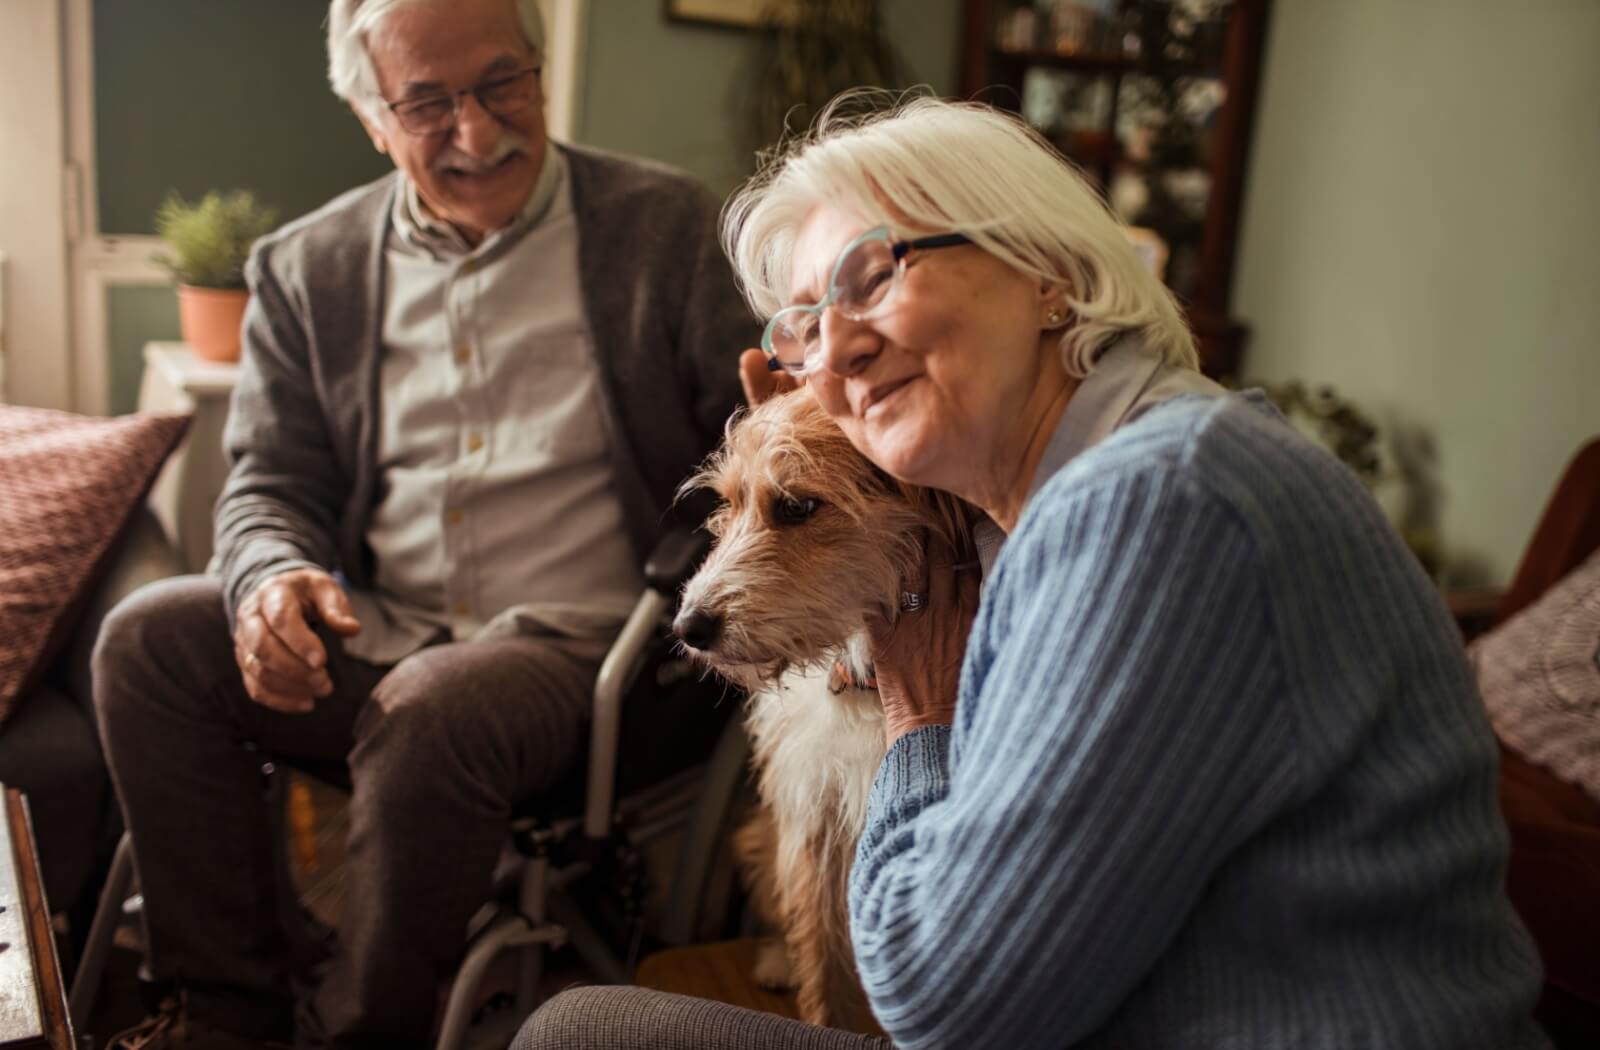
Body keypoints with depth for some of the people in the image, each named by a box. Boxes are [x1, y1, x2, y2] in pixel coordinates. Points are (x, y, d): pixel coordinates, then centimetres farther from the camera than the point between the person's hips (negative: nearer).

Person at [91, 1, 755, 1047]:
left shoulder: (668, 226, 0)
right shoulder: (309, 266, 10)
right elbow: (271, 481, 13)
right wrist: (271, 576, -11)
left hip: (577, 646, -4)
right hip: (371, 636, 5)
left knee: (430, 708, -32)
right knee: (148, 637, -13)